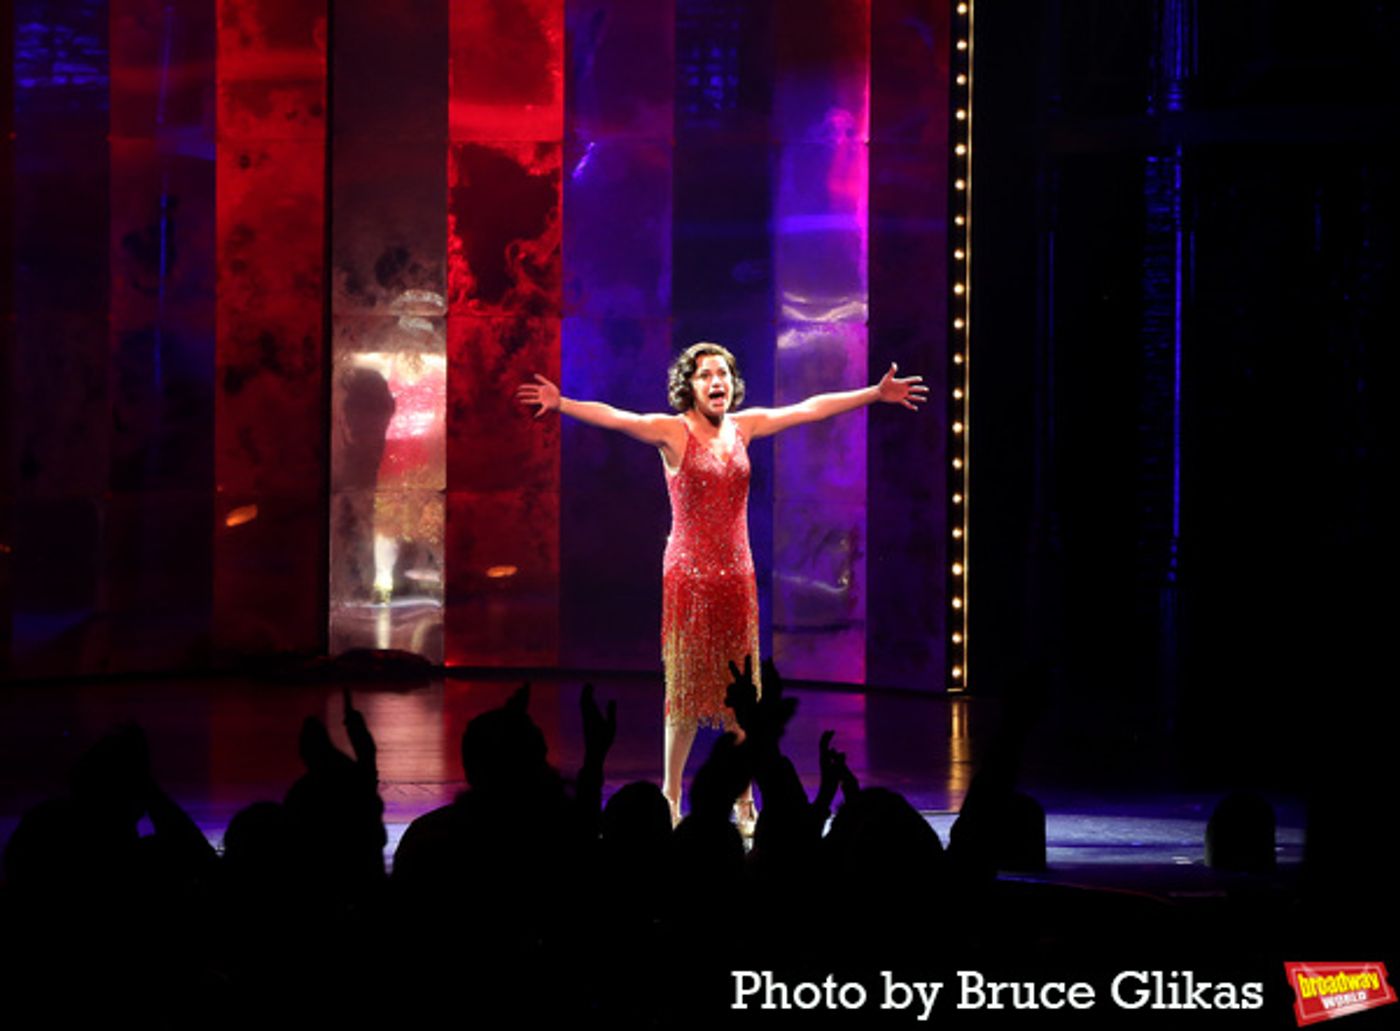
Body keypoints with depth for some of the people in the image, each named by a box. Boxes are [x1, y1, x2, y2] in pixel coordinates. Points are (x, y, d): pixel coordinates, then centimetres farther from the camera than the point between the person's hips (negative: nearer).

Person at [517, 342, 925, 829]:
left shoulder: (743, 427, 8)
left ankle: (743, 800, 13)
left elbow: (810, 408, 15)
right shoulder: (672, 432, -5)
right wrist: (563, 405, -36)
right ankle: (671, 798, 7)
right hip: (688, 576, -4)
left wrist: (876, 394, 18)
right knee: (686, 689, -1)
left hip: (736, 575, 4)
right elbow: (616, 418, -20)